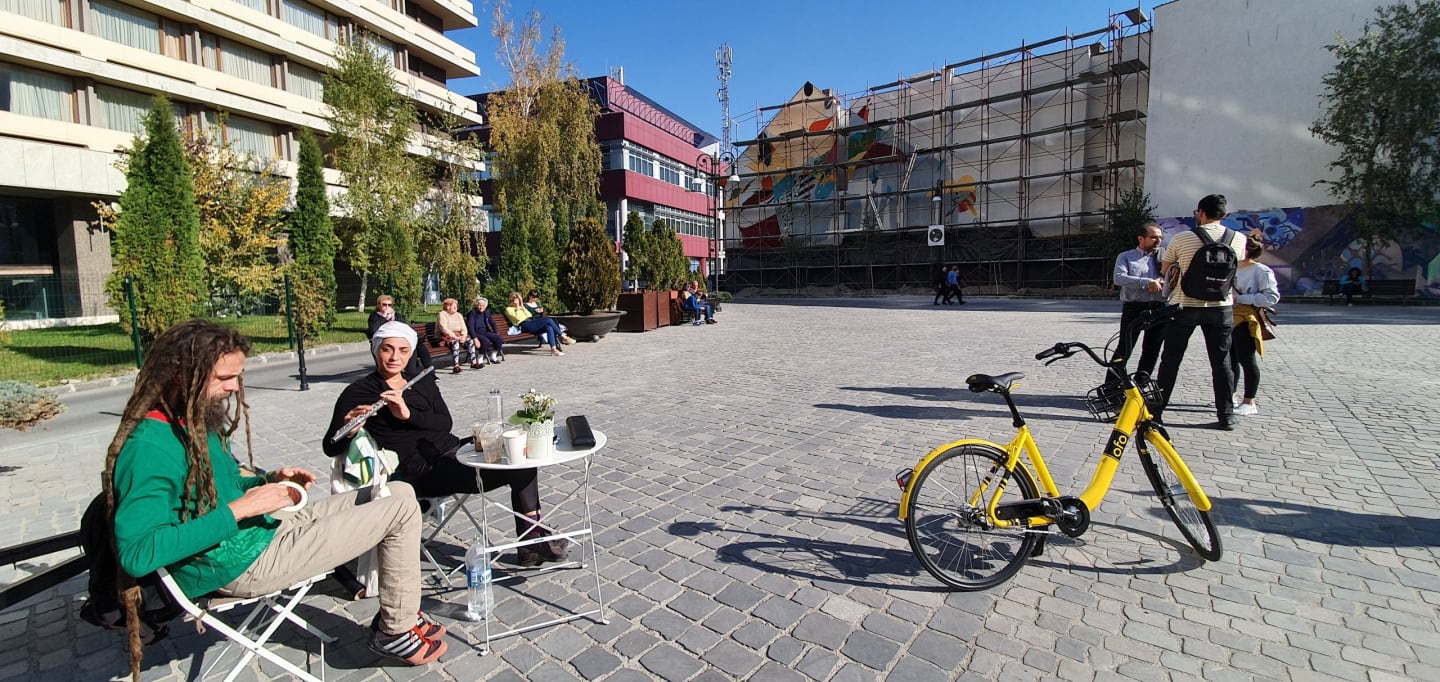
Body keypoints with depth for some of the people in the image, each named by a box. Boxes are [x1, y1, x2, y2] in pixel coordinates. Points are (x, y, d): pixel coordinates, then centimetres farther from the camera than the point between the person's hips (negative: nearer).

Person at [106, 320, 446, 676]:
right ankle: (397, 631, 7)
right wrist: (239, 510, -28)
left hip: (268, 526, 9)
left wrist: (268, 480, 3)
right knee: (401, 511, -12)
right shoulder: (149, 446, -23)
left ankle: (396, 609, 17)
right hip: (242, 563, -9)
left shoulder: (200, 421, 6)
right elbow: (137, 553, -31)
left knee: (399, 494, 6)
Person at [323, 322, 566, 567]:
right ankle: (533, 538, -2)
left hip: (454, 450, 6)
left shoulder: (424, 382, 15)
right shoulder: (358, 393, 0)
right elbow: (330, 448, -5)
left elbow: (446, 423, 1)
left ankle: (533, 539, -6)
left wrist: (408, 414, -16)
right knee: (520, 468, -21)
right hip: (423, 472, -6)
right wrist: (349, 431, -27)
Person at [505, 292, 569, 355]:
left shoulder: (520, 307, 31)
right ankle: (562, 335, -14)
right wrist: (517, 308, 0)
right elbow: (518, 318, -7)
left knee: (549, 327, -23)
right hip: (525, 326, -7)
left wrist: (522, 306, 12)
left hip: (531, 323, 7)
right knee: (548, 320, -23)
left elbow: (530, 315, 15)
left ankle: (554, 349, -30)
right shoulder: (508, 309, 11)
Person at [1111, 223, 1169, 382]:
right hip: (1134, 308, -4)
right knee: (1124, 349, -7)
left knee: (1152, 350, 8)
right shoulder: (1126, 257, 5)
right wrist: (1147, 282, -19)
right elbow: (1119, 278, -11)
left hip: (1159, 309, 5)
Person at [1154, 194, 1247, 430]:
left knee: (1170, 360, 6)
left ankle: (1156, 411, 10)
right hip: (1221, 307, 3)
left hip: (1185, 306, -2)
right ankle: (1226, 416, 14)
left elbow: (1165, 269, 5)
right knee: (1221, 362, 10)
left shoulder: (1181, 238, -10)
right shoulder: (1238, 239, 0)